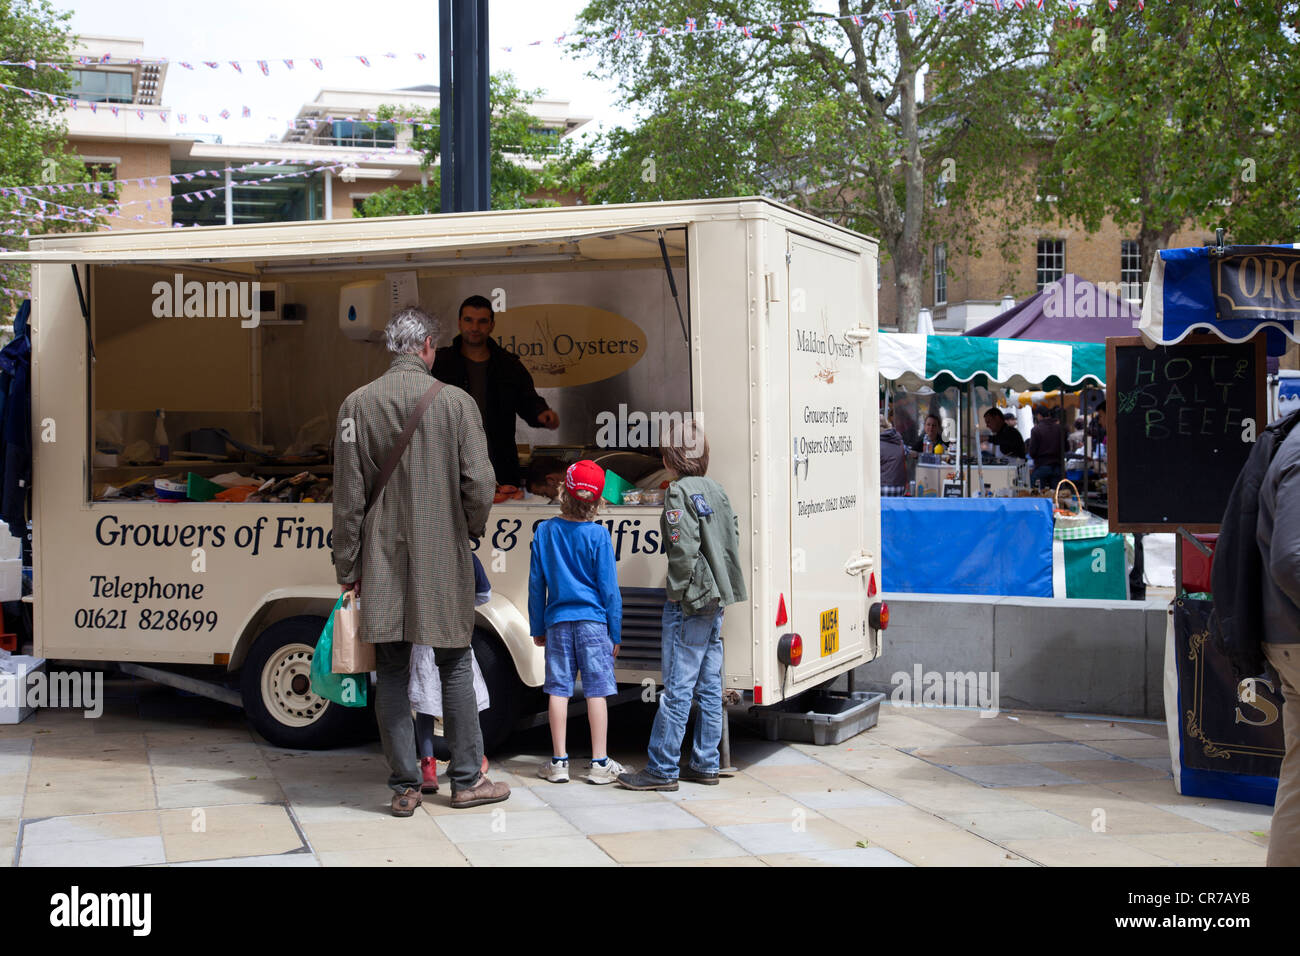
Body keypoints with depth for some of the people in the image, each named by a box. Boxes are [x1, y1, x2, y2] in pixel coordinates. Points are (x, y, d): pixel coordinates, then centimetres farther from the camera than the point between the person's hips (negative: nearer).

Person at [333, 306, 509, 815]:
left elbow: (348, 496, -1)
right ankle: (467, 779, 17)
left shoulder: (357, 404, -2)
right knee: (455, 666, 10)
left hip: (382, 562, 1)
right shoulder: (455, 401, -6)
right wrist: (471, 528, 14)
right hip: (443, 559, -1)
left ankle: (404, 787, 11)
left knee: (391, 672, 7)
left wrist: (347, 567, 6)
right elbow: (480, 484, -7)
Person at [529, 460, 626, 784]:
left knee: (558, 690, 6)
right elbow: (608, 588, -4)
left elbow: (536, 584, 6)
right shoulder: (597, 535, -7)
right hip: (593, 621, -2)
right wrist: (615, 633, 4)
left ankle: (559, 761, 10)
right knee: (596, 691, 2)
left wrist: (537, 627, 15)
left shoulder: (544, 531, 1)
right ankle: (599, 763, 5)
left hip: (557, 622, 2)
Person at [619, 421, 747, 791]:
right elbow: (733, 537, 14)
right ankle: (705, 765, 16)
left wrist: (678, 592, -11)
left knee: (678, 688, -5)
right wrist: (718, 584, 16)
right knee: (709, 687, 11)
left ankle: (662, 770, -1)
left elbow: (684, 549, -20)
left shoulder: (679, 491, -13)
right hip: (716, 600, 8)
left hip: (690, 603, -8)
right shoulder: (716, 489, 12)